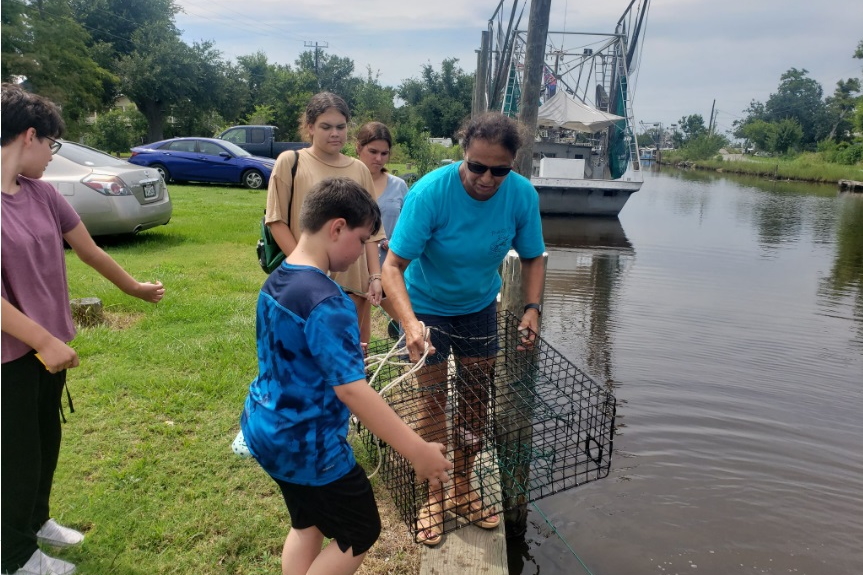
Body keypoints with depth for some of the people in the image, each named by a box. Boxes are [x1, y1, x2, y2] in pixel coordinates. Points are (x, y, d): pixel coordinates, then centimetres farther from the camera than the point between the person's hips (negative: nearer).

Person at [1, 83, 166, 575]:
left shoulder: (41, 192, 1)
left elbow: (90, 251, 12)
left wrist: (136, 289, 22)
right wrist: (44, 341, -22)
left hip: (48, 341, 7)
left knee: (48, 440, 22)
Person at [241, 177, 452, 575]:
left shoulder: (276, 281, 1)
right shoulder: (326, 302, -28)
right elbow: (351, 390, -32)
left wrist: (344, 354, 26)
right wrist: (418, 451, -30)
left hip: (265, 428, 9)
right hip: (306, 444, -9)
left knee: (306, 524, 25)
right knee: (361, 533, 12)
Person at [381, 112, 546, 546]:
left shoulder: (522, 195, -18)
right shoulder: (430, 192, -30)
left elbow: (532, 258, -3)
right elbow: (393, 267, -32)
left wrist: (532, 307, -20)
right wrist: (410, 323, -47)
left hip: (479, 306, 4)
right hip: (427, 307, -3)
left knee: (477, 399, 10)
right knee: (433, 400, 2)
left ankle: (462, 489, 31)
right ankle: (435, 494, 23)